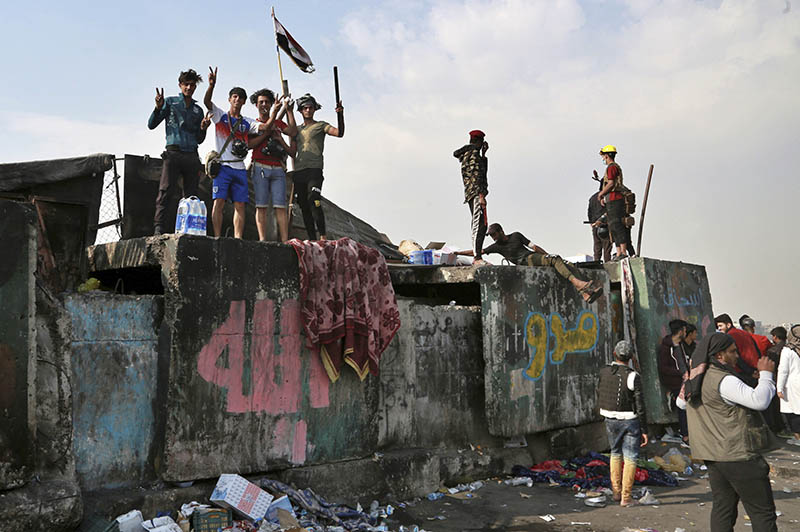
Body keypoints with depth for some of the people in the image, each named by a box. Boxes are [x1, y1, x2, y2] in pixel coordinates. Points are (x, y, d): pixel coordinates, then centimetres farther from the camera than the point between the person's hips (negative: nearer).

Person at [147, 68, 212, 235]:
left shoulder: (198, 110, 21)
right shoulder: (170, 102, 12)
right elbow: (151, 125, 6)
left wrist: (203, 128, 1)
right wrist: (158, 107, -10)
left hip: (192, 156, 4)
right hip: (173, 153, -4)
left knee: (191, 195, -2)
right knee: (167, 192, -15)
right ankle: (158, 228, -20)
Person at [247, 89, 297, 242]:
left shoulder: (278, 123, 21)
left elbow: (293, 132, 3)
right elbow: (250, 144, -2)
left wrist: (289, 112, 1)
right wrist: (267, 132, -6)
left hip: (278, 170, 2)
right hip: (260, 168, -2)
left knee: (280, 206, -6)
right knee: (261, 206, -7)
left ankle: (285, 241, -11)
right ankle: (262, 240, -10)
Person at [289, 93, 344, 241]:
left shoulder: (320, 126, 9)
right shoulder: (297, 129, 25)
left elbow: (339, 133, -5)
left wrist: (340, 115, -19)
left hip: (314, 170, -5)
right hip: (298, 172, 5)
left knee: (314, 203, -22)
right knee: (304, 208, 1)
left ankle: (323, 236, -18)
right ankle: (312, 240, 4)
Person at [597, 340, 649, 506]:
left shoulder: (604, 373, -5)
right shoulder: (633, 377, -18)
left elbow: (599, 398, 8)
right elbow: (640, 407, -15)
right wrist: (644, 430, -8)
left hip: (610, 420, 4)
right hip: (630, 421, -4)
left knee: (616, 453, 22)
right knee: (630, 458, 5)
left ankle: (616, 491, 26)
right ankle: (626, 497, 7)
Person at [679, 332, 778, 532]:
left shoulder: (695, 379, 10)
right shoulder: (723, 380, -19)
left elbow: (681, 402, 29)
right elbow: (759, 400, -27)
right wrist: (766, 374, -12)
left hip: (714, 455, 9)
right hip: (739, 455, -9)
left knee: (722, 508, 12)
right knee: (762, 511, -1)